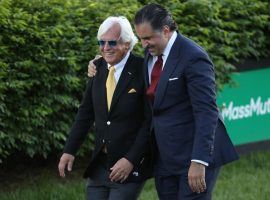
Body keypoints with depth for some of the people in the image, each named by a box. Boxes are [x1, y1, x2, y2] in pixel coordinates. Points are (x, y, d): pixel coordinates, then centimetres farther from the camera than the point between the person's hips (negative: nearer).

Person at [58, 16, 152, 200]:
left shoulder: (142, 70, -11)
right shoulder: (98, 67, 7)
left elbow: (150, 121, -12)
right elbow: (86, 112, 13)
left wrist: (131, 160, -16)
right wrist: (70, 150, 6)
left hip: (130, 166, -6)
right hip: (99, 165, 6)